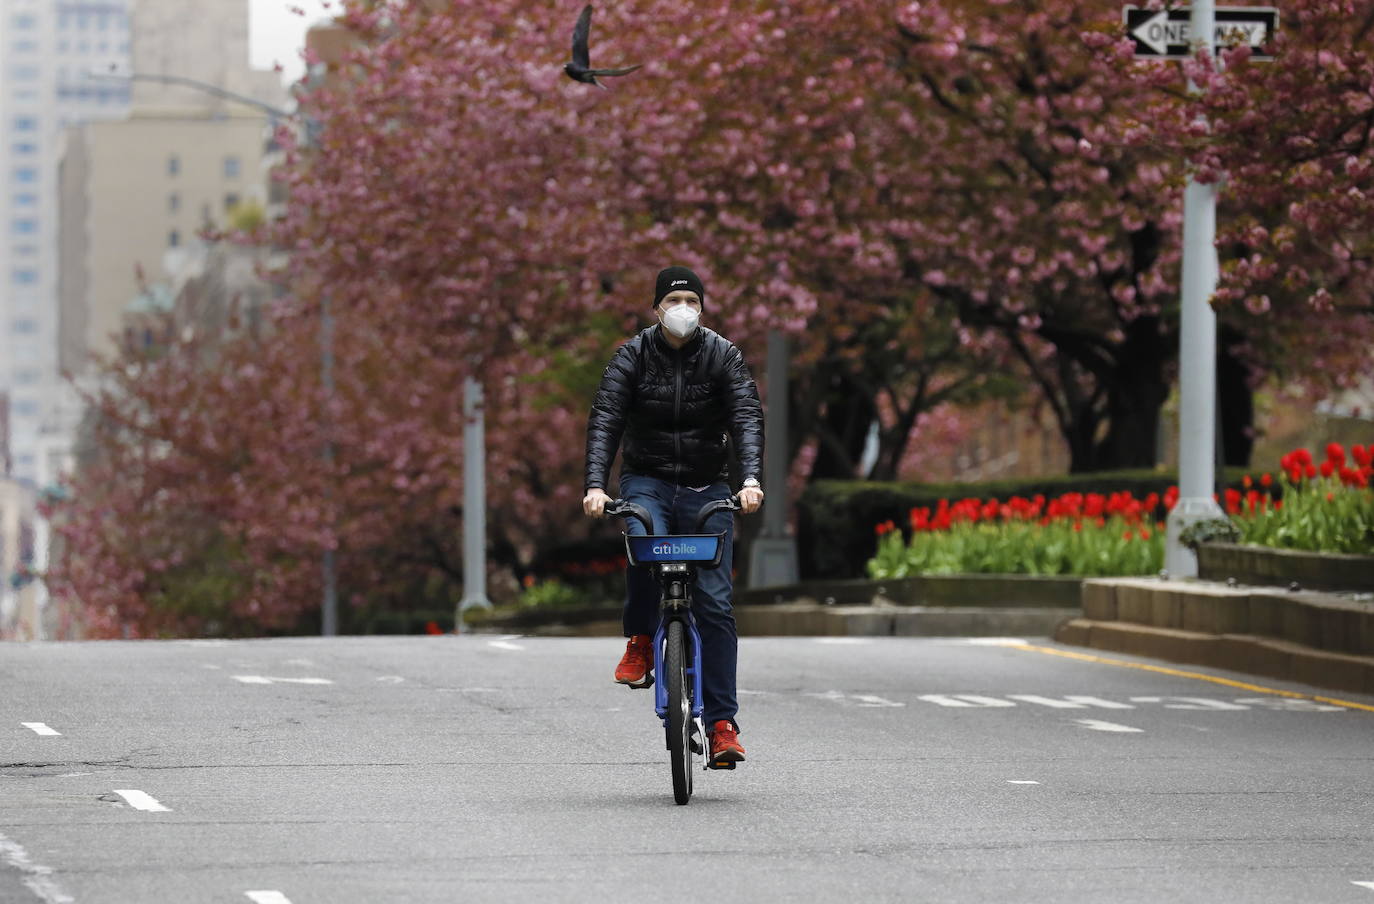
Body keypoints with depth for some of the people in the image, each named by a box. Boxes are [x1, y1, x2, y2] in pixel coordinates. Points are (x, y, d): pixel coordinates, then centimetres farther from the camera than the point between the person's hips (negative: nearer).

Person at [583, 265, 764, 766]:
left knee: (714, 603, -8)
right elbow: (604, 419, -13)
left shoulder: (723, 356, -4)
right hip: (647, 481, 0)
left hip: (706, 489, 1)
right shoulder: (633, 356, -5)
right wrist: (596, 485, -29)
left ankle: (721, 723, -5)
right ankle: (641, 641, -9)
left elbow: (747, 418, -15)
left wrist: (750, 480, -33)